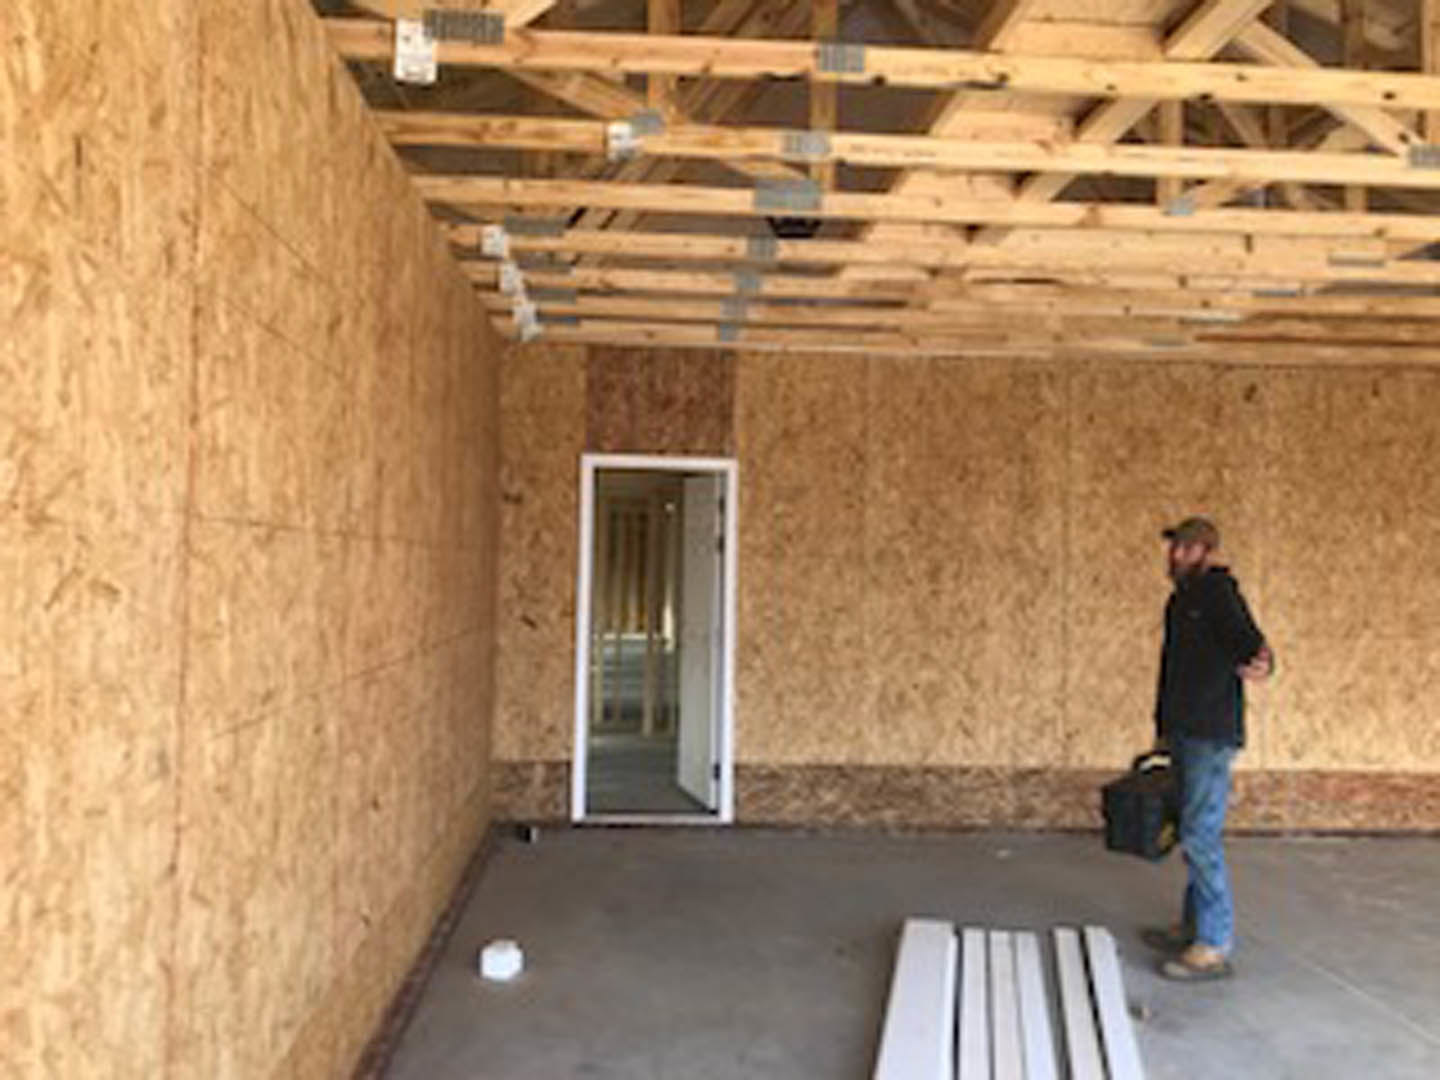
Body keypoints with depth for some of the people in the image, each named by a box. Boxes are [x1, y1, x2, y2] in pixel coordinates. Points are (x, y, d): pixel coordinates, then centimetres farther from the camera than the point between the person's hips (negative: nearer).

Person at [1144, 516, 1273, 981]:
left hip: (1211, 737, -9)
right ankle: (1193, 925, 26)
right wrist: (1163, 728, 23)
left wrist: (1259, 663, -46)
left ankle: (1215, 947, -3)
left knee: (1201, 837, -9)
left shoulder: (1219, 594, -10)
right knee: (1192, 833, 15)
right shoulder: (1180, 600, 17)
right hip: (1184, 734, 9)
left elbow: (1249, 641, -23)